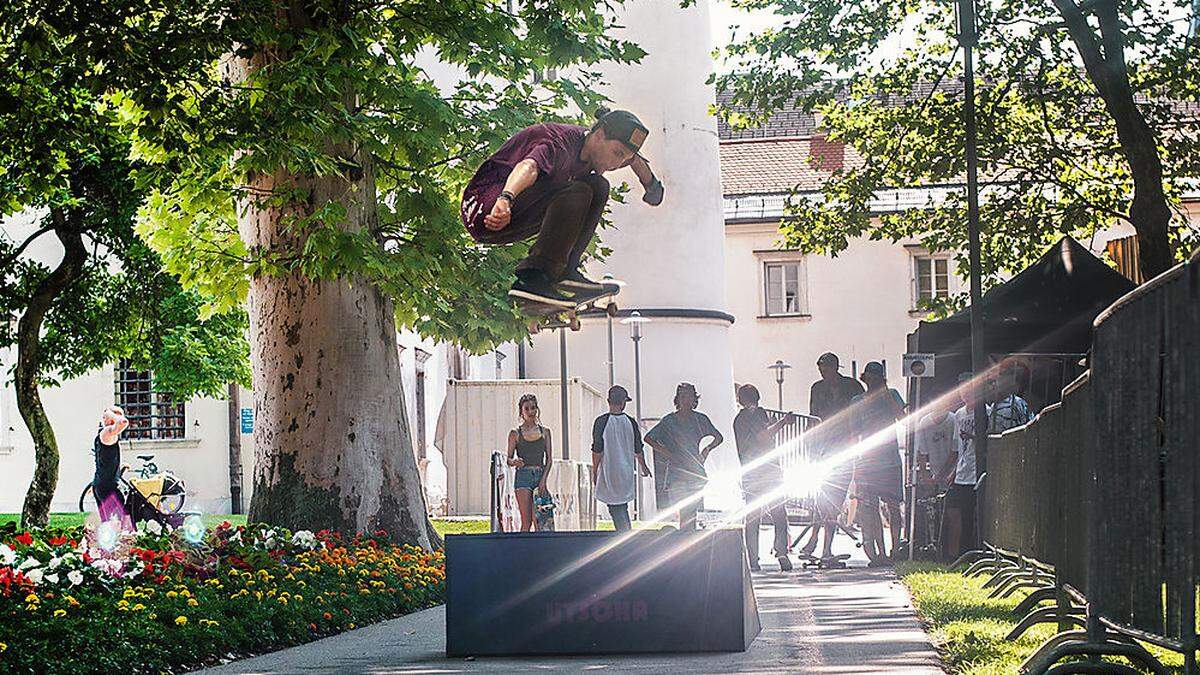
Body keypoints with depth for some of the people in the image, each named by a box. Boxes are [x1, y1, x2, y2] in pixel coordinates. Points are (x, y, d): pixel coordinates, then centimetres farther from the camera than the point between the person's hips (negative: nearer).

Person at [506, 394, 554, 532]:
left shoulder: (545, 432, 11)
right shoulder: (515, 433, 5)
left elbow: (549, 459, 7)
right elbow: (509, 459, 6)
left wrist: (543, 480, -6)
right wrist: (514, 462, -19)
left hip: (540, 475, 2)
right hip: (523, 476, -2)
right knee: (526, 521, -10)